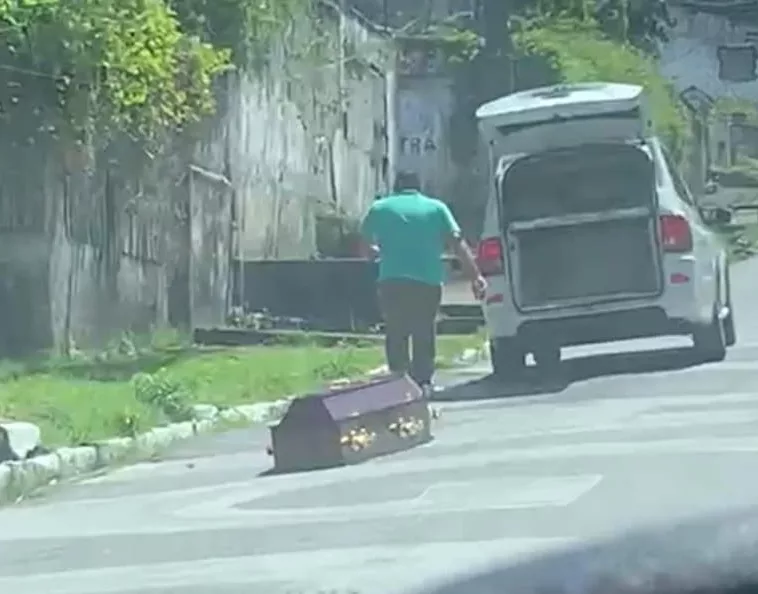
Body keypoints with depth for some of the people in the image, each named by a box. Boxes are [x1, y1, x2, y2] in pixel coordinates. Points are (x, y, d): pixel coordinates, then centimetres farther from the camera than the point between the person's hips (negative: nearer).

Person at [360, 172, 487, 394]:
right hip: (428, 283, 1)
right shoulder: (436, 208, 10)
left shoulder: (380, 208, 11)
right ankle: (423, 382, 1)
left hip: (392, 282, -1)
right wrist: (475, 276, -3)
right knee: (424, 336, 10)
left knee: (396, 336, 8)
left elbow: (366, 248, 12)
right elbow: (458, 244, 0)